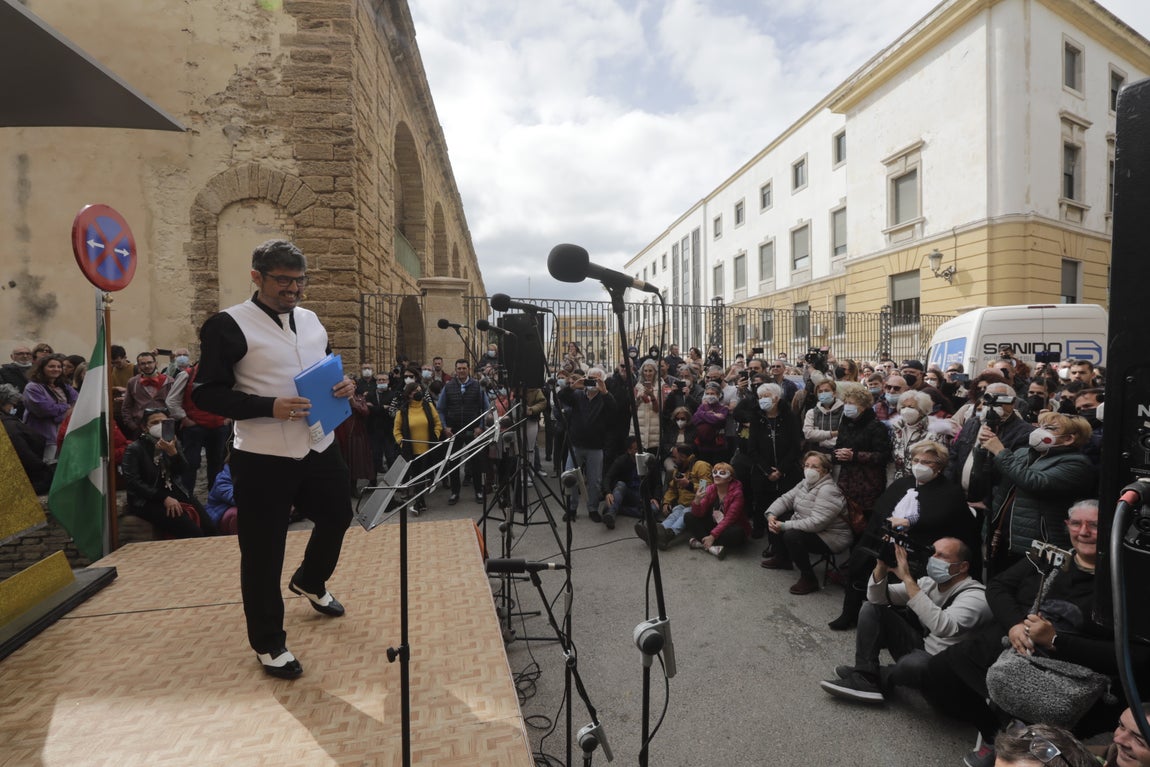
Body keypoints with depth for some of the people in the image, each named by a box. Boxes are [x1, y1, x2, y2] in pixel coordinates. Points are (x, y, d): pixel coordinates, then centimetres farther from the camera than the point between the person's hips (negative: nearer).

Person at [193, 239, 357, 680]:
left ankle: (309, 582, 51)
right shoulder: (229, 325, -10)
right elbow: (206, 394, -12)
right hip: (263, 459, -6)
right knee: (263, 552, 7)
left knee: (336, 517, 21)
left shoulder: (311, 321, 10)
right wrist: (269, 407, -26)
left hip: (320, 447, 7)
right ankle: (268, 643, 27)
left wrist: (344, 385, -4)